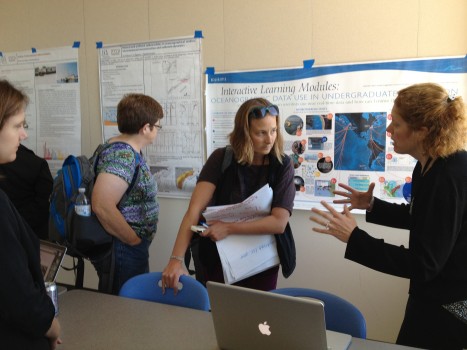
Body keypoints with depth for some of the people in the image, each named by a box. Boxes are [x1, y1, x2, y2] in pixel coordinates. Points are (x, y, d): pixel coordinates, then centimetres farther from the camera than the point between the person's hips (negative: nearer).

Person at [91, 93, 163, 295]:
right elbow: (102, 206, -32)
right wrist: (135, 240, -19)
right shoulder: (123, 155, -22)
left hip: (128, 249, 10)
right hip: (124, 251, -10)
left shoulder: (126, 150, 8)